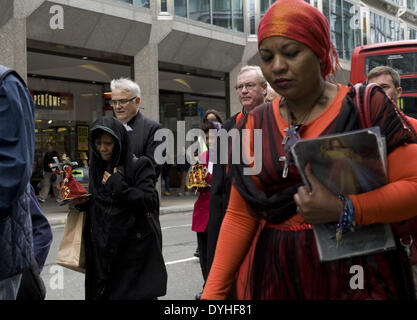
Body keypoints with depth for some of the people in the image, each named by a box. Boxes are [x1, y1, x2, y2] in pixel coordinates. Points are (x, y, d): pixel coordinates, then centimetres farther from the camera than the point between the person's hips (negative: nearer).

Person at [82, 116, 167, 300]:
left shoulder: (138, 165, -5)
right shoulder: (97, 167, 13)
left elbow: (150, 202, -14)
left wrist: (120, 187, -18)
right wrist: (81, 202, 2)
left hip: (132, 249, -5)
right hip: (102, 248, 5)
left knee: (132, 295, -8)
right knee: (101, 293, 4)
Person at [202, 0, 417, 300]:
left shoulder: (367, 106, -5)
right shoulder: (254, 125, 5)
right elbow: (239, 216, 6)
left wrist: (342, 211, -23)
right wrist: (213, 292, -2)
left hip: (355, 279, -3)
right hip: (271, 281, 3)